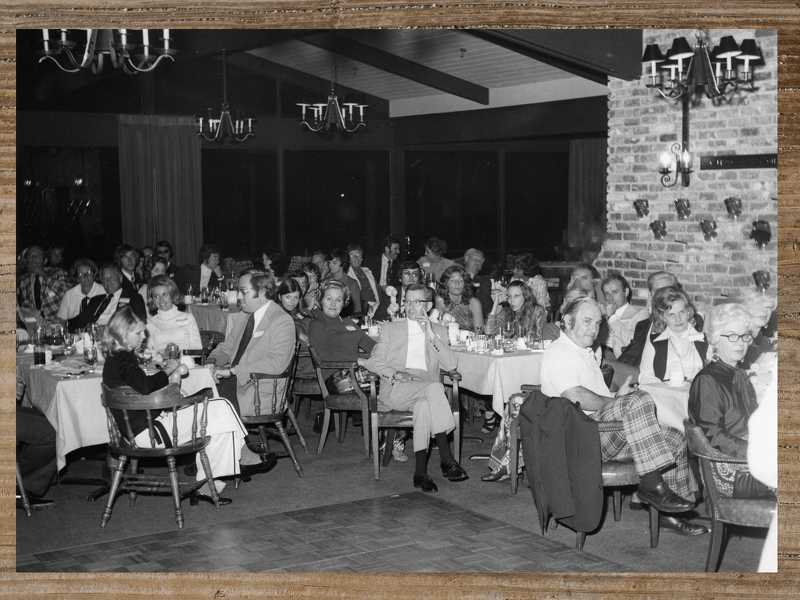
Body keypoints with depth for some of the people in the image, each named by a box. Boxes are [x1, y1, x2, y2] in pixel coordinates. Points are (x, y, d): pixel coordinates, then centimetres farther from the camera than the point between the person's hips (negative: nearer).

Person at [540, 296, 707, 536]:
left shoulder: (587, 352, 27)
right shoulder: (558, 352, -7)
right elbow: (577, 397, -20)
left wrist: (618, 396, 5)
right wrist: (617, 400, -10)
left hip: (604, 434, 10)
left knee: (675, 439, 5)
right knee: (639, 400, -31)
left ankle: (667, 514, 7)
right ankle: (651, 483, -30)